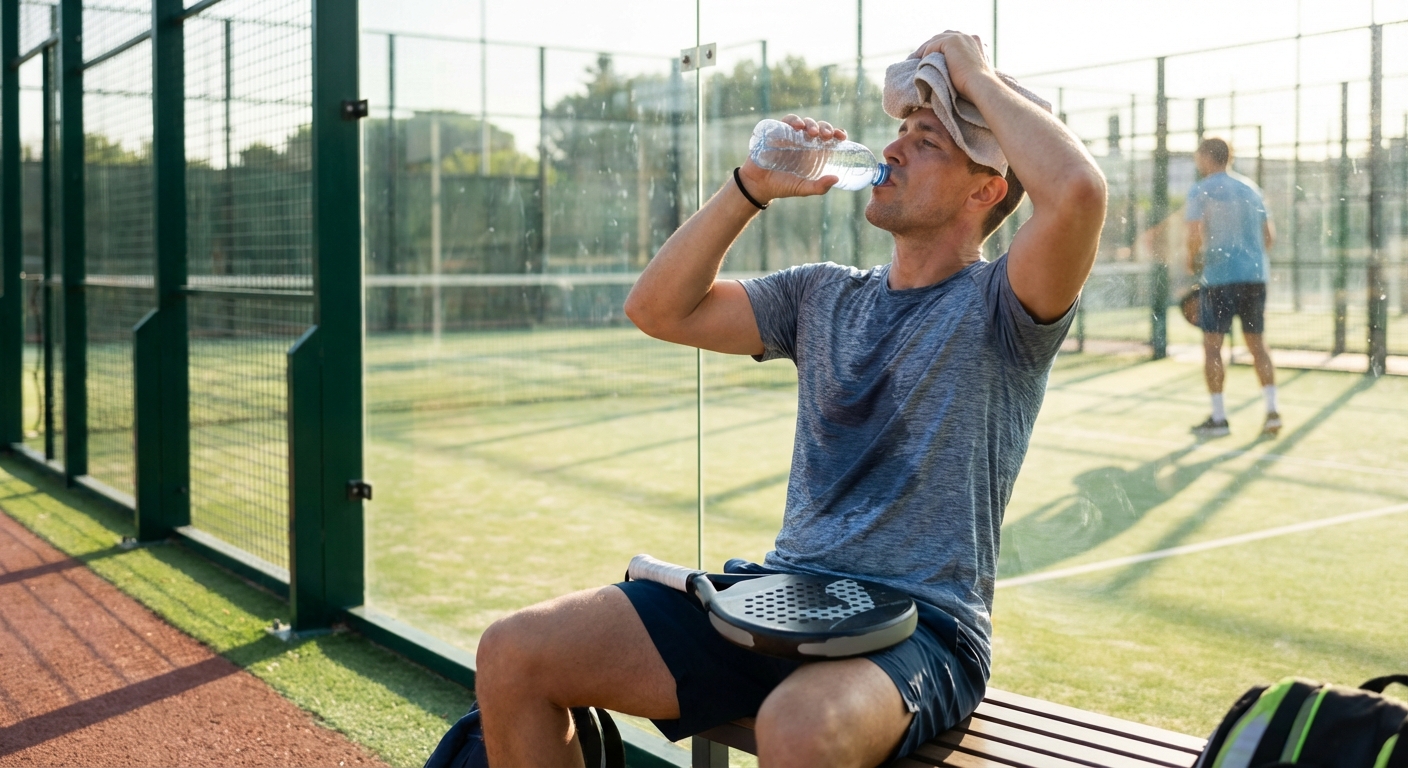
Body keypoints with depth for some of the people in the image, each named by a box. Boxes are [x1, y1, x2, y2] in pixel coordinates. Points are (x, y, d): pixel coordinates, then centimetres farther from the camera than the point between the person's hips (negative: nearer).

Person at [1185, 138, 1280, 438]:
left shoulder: (1201, 191, -4)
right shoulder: (1251, 188, 14)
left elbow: (1195, 236, -14)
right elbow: (1269, 236, 15)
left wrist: (1193, 261, 4)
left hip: (1220, 276, -5)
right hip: (1255, 275, 5)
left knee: (1212, 345, 2)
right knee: (1257, 343, 11)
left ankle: (1219, 418, 1)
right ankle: (1272, 411, 3)